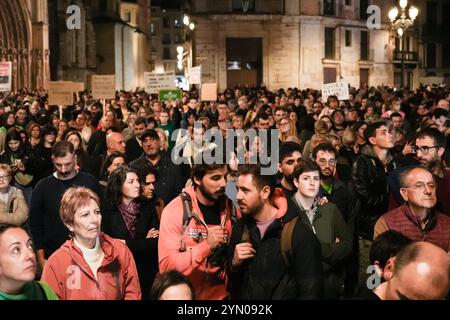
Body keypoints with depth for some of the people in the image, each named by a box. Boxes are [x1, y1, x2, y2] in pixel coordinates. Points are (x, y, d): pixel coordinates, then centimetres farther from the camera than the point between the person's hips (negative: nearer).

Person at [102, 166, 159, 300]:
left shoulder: (148, 207, -2)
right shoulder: (108, 210, -7)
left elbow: (156, 243, -9)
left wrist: (125, 243, -13)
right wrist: (144, 242, -10)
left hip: (146, 273, 2)